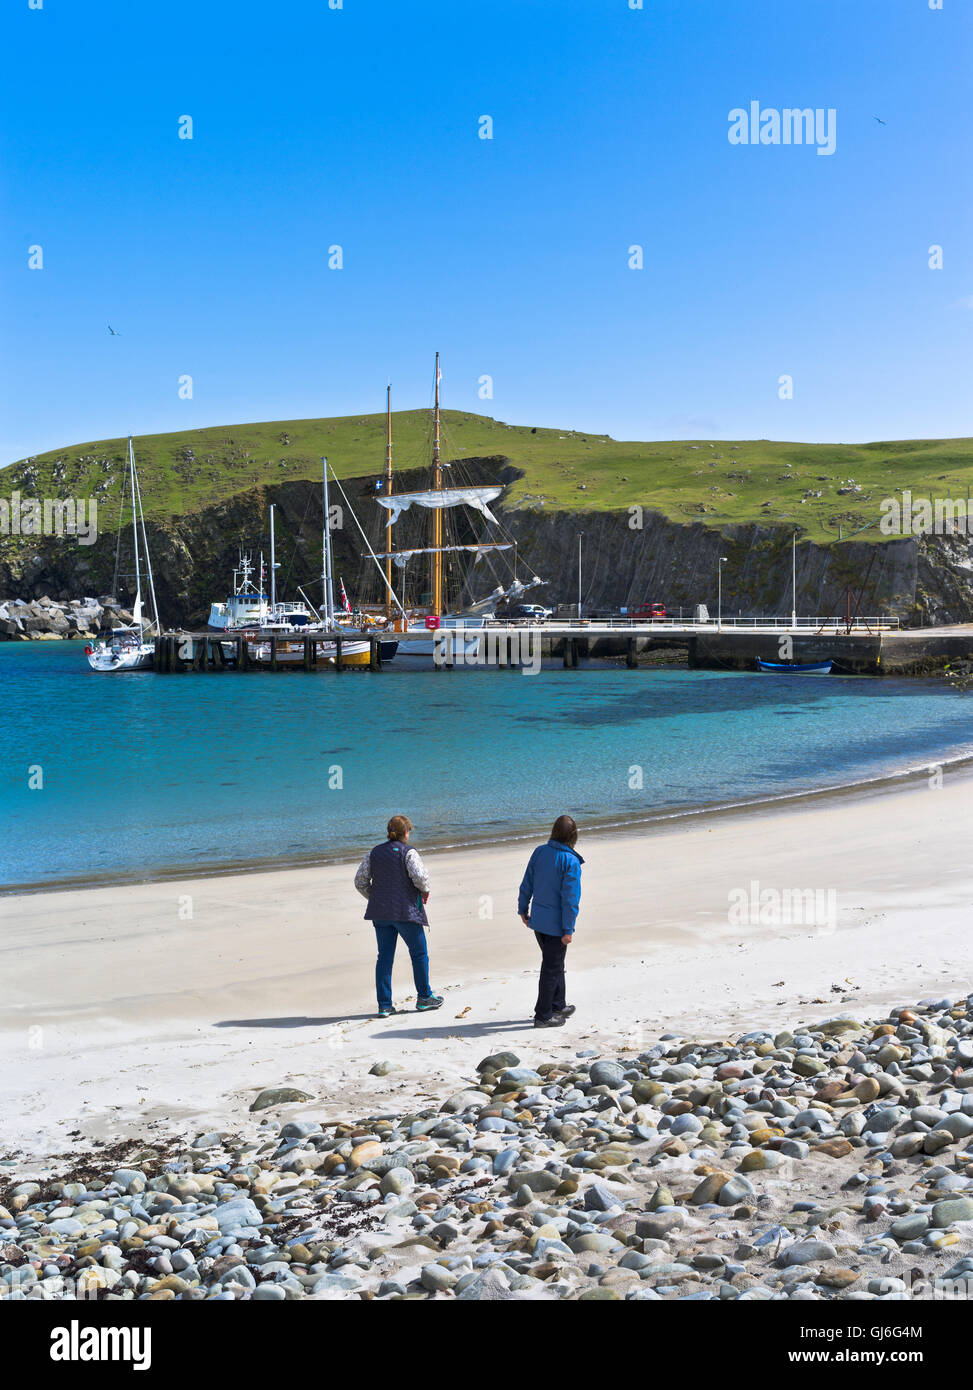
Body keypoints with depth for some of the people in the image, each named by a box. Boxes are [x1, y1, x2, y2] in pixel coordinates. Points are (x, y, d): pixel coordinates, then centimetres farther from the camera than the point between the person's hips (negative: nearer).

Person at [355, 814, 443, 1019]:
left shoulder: (374, 853, 7)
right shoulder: (409, 852, -9)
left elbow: (360, 881, 7)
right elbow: (420, 877, -22)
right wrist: (425, 891, -1)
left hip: (381, 912, 5)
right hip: (406, 911, -5)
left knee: (384, 957, 7)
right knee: (419, 954, 11)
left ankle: (384, 1005, 6)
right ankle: (424, 998, 18)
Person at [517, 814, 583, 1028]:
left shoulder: (539, 852, -1)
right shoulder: (571, 862, -19)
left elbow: (526, 884, 6)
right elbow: (570, 898, -20)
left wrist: (523, 910, 18)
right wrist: (568, 930, -15)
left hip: (537, 921, 6)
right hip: (556, 924, -6)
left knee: (554, 963, 23)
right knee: (551, 968, 5)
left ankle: (558, 1005, 36)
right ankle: (543, 1016, 12)